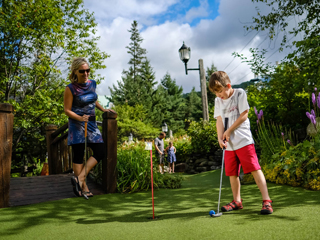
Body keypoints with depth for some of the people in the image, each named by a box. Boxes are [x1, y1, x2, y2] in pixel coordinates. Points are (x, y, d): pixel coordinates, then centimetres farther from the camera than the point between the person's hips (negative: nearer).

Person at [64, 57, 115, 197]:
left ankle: (79, 178, 3)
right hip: (77, 124, -6)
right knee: (78, 155, 0)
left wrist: (103, 109, 15)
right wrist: (80, 118, -24)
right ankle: (83, 186, 9)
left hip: (91, 123, 6)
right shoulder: (71, 88, -10)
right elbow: (67, 110, -9)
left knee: (100, 152, 0)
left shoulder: (92, 83, 7)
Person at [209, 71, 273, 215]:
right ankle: (237, 201, 23)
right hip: (229, 144, 5)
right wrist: (220, 137, -11)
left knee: (254, 169, -10)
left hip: (243, 140, -5)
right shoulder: (218, 101, 12)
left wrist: (229, 131, -8)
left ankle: (266, 201, -5)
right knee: (232, 173, 9)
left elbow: (244, 115, -7)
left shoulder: (240, 93, -2)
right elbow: (219, 120, 5)